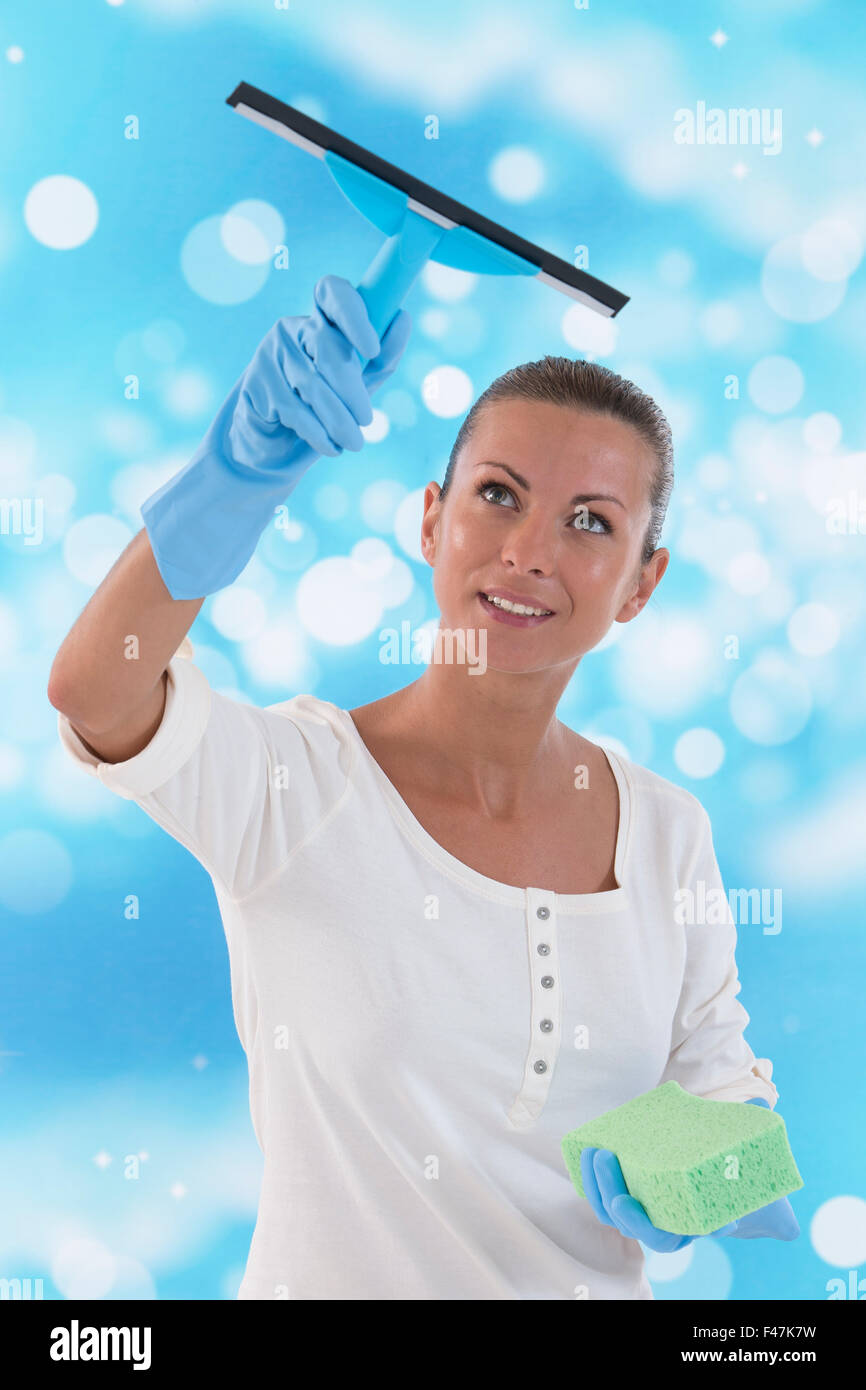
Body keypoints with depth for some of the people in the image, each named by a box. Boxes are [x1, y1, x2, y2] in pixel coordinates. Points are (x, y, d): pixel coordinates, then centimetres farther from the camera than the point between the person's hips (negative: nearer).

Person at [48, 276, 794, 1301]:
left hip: (593, 1280, 3)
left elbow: (719, 1081, 4)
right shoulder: (291, 782, -18)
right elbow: (92, 691, -37)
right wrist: (246, 461, -50)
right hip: (328, 1275, -2)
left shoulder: (667, 831, -7)